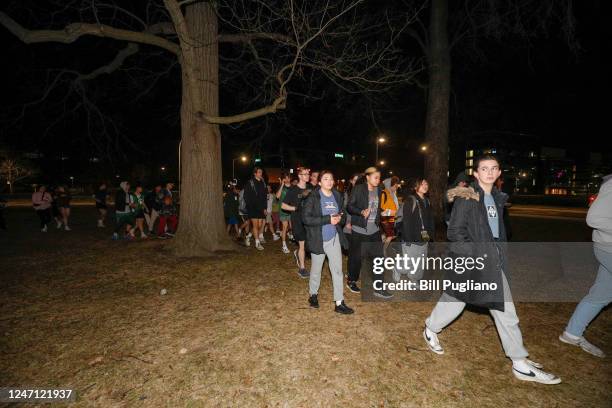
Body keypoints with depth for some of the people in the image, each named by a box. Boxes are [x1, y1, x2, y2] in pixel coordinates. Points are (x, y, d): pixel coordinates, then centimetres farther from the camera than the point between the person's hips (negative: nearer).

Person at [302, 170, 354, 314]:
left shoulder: (337, 196, 5)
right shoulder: (313, 197, -11)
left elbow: (343, 216, 15)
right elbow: (305, 218, -20)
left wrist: (340, 218, -11)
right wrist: (328, 219, -24)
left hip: (334, 238, 4)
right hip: (318, 240, -4)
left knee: (338, 269, 3)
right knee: (316, 269, 13)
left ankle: (339, 303, 12)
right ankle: (313, 294, 36)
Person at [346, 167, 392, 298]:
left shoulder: (379, 190, 8)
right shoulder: (358, 189, -8)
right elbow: (349, 206, -11)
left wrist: (379, 222, 14)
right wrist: (362, 212, -26)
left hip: (374, 230, 5)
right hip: (359, 230, -5)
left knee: (379, 257, -1)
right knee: (356, 257, 8)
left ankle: (378, 288, 9)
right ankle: (351, 281, 30)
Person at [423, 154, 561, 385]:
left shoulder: (496, 198, 12)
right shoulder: (466, 197, -13)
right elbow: (455, 232, -16)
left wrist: (500, 252, 15)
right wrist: (473, 255, -19)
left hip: (493, 262, 8)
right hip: (471, 260, -7)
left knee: (505, 308, 11)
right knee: (454, 299, 3)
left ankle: (520, 363, 24)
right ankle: (431, 330, 29)